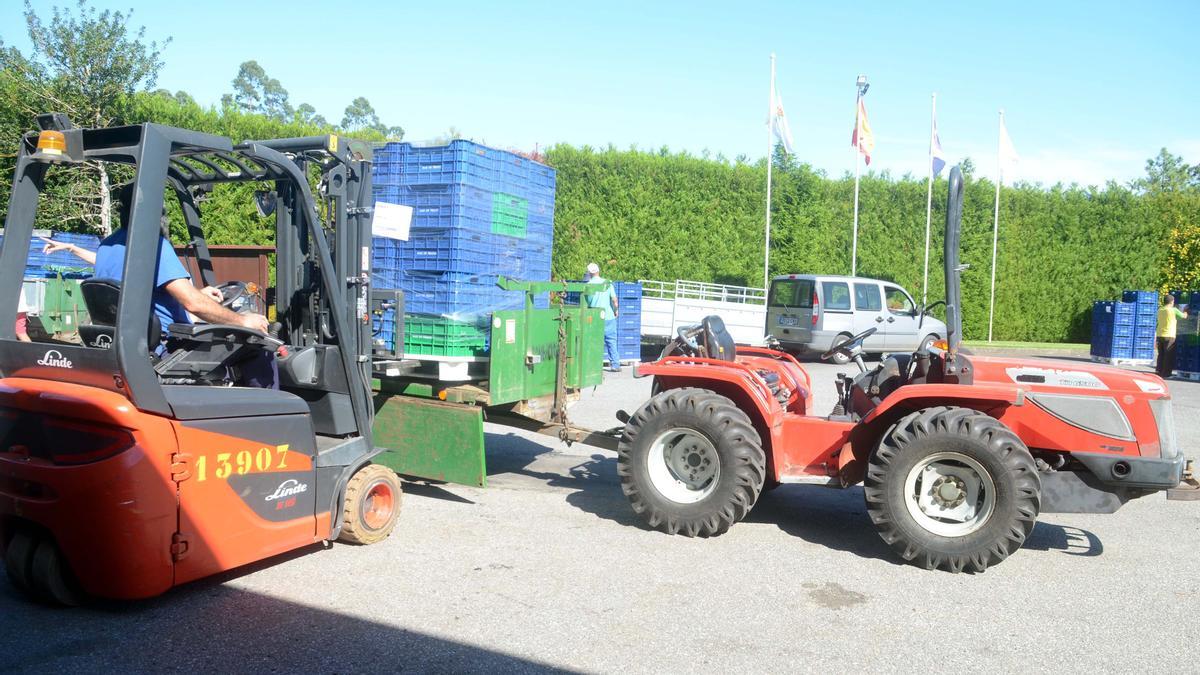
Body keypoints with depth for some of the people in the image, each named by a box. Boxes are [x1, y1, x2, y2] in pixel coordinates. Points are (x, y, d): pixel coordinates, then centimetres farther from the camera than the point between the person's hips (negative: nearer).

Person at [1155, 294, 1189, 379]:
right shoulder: (1174, 310, -7)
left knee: (1161, 355, 13)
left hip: (1159, 336, 5)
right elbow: (1184, 316, 6)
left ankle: (1158, 372, 14)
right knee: (1168, 356, 2)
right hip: (1169, 336, -5)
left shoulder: (1160, 310, 8)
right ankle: (1165, 374, 2)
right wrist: (1185, 310, 26)